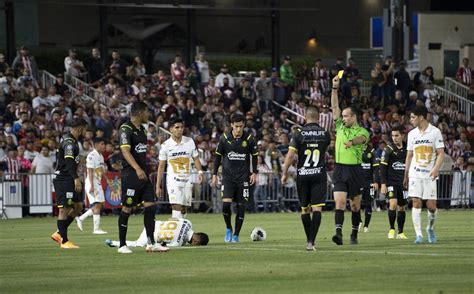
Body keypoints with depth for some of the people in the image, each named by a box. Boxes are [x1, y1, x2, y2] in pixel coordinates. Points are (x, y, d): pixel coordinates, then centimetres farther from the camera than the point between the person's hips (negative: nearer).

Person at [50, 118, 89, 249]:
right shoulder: (69, 142, -15)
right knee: (64, 209, -8)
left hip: (68, 180, 11)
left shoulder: (70, 140, 17)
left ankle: (59, 233, 16)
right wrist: (76, 178, -35)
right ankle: (64, 241, -6)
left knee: (78, 206, 12)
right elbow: (69, 161, -27)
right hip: (63, 179, -11)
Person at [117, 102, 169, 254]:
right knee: (127, 208, -2)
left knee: (150, 206, 2)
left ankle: (151, 243, 4)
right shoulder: (125, 129, -12)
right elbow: (125, 151, -23)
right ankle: (122, 245, 4)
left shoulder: (141, 129, 16)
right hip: (130, 174, -8)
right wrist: (137, 169, -34)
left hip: (143, 174, 8)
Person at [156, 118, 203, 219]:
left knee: (184, 209, 7)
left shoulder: (190, 141, 3)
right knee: (177, 206, -18)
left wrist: (200, 172, -10)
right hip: (173, 180, -3)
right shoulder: (166, 145, -2)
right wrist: (158, 186, 2)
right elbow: (161, 166, 3)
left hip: (187, 179, 3)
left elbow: (196, 158, 10)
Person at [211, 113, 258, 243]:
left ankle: (236, 235, 10)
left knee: (241, 206, 0)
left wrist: (254, 172, 2)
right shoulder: (224, 138, -3)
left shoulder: (249, 138, -2)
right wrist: (214, 174, 5)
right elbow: (218, 156, 7)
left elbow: (254, 156, 10)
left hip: (243, 178, 1)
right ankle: (228, 229, 7)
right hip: (228, 177, -1)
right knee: (226, 203, -15)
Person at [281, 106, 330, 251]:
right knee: (317, 208, -5)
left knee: (305, 209, 14)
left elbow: (290, 155, -10)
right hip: (319, 174, 0)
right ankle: (311, 241, -18)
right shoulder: (324, 133, 1)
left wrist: (284, 173, -2)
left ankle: (309, 240, 22)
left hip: (302, 175, 0)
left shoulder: (299, 133, -5)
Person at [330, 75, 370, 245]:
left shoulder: (362, 131, 0)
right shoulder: (340, 127, 10)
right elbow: (335, 107, 6)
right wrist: (335, 88, -3)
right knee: (340, 202, -12)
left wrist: (352, 142, -46)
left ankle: (354, 235, 17)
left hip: (355, 170, -2)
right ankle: (339, 233, -23)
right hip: (340, 169, 2)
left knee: (355, 205, 7)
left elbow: (361, 138, -24)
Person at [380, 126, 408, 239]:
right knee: (393, 203, -20)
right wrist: (383, 184, -12)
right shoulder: (388, 149, -5)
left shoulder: (406, 149, 7)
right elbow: (383, 167, -6)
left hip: (403, 182, 4)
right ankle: (392, 230, -7)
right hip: (391, 182, -4)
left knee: (401, 207, 7)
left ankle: (400, 232, 15)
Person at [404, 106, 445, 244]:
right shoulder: (412, 134, 10)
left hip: (430, 175, -3)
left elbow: (441, 153, -4)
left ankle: (430, 228, 24)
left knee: (431, 205, -4)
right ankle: (419, 235, -9)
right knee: (416, 203, -9)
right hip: (415, 174, 3)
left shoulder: (435, 132, -2)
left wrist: (436, 169, -20)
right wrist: (406, 176, 16)